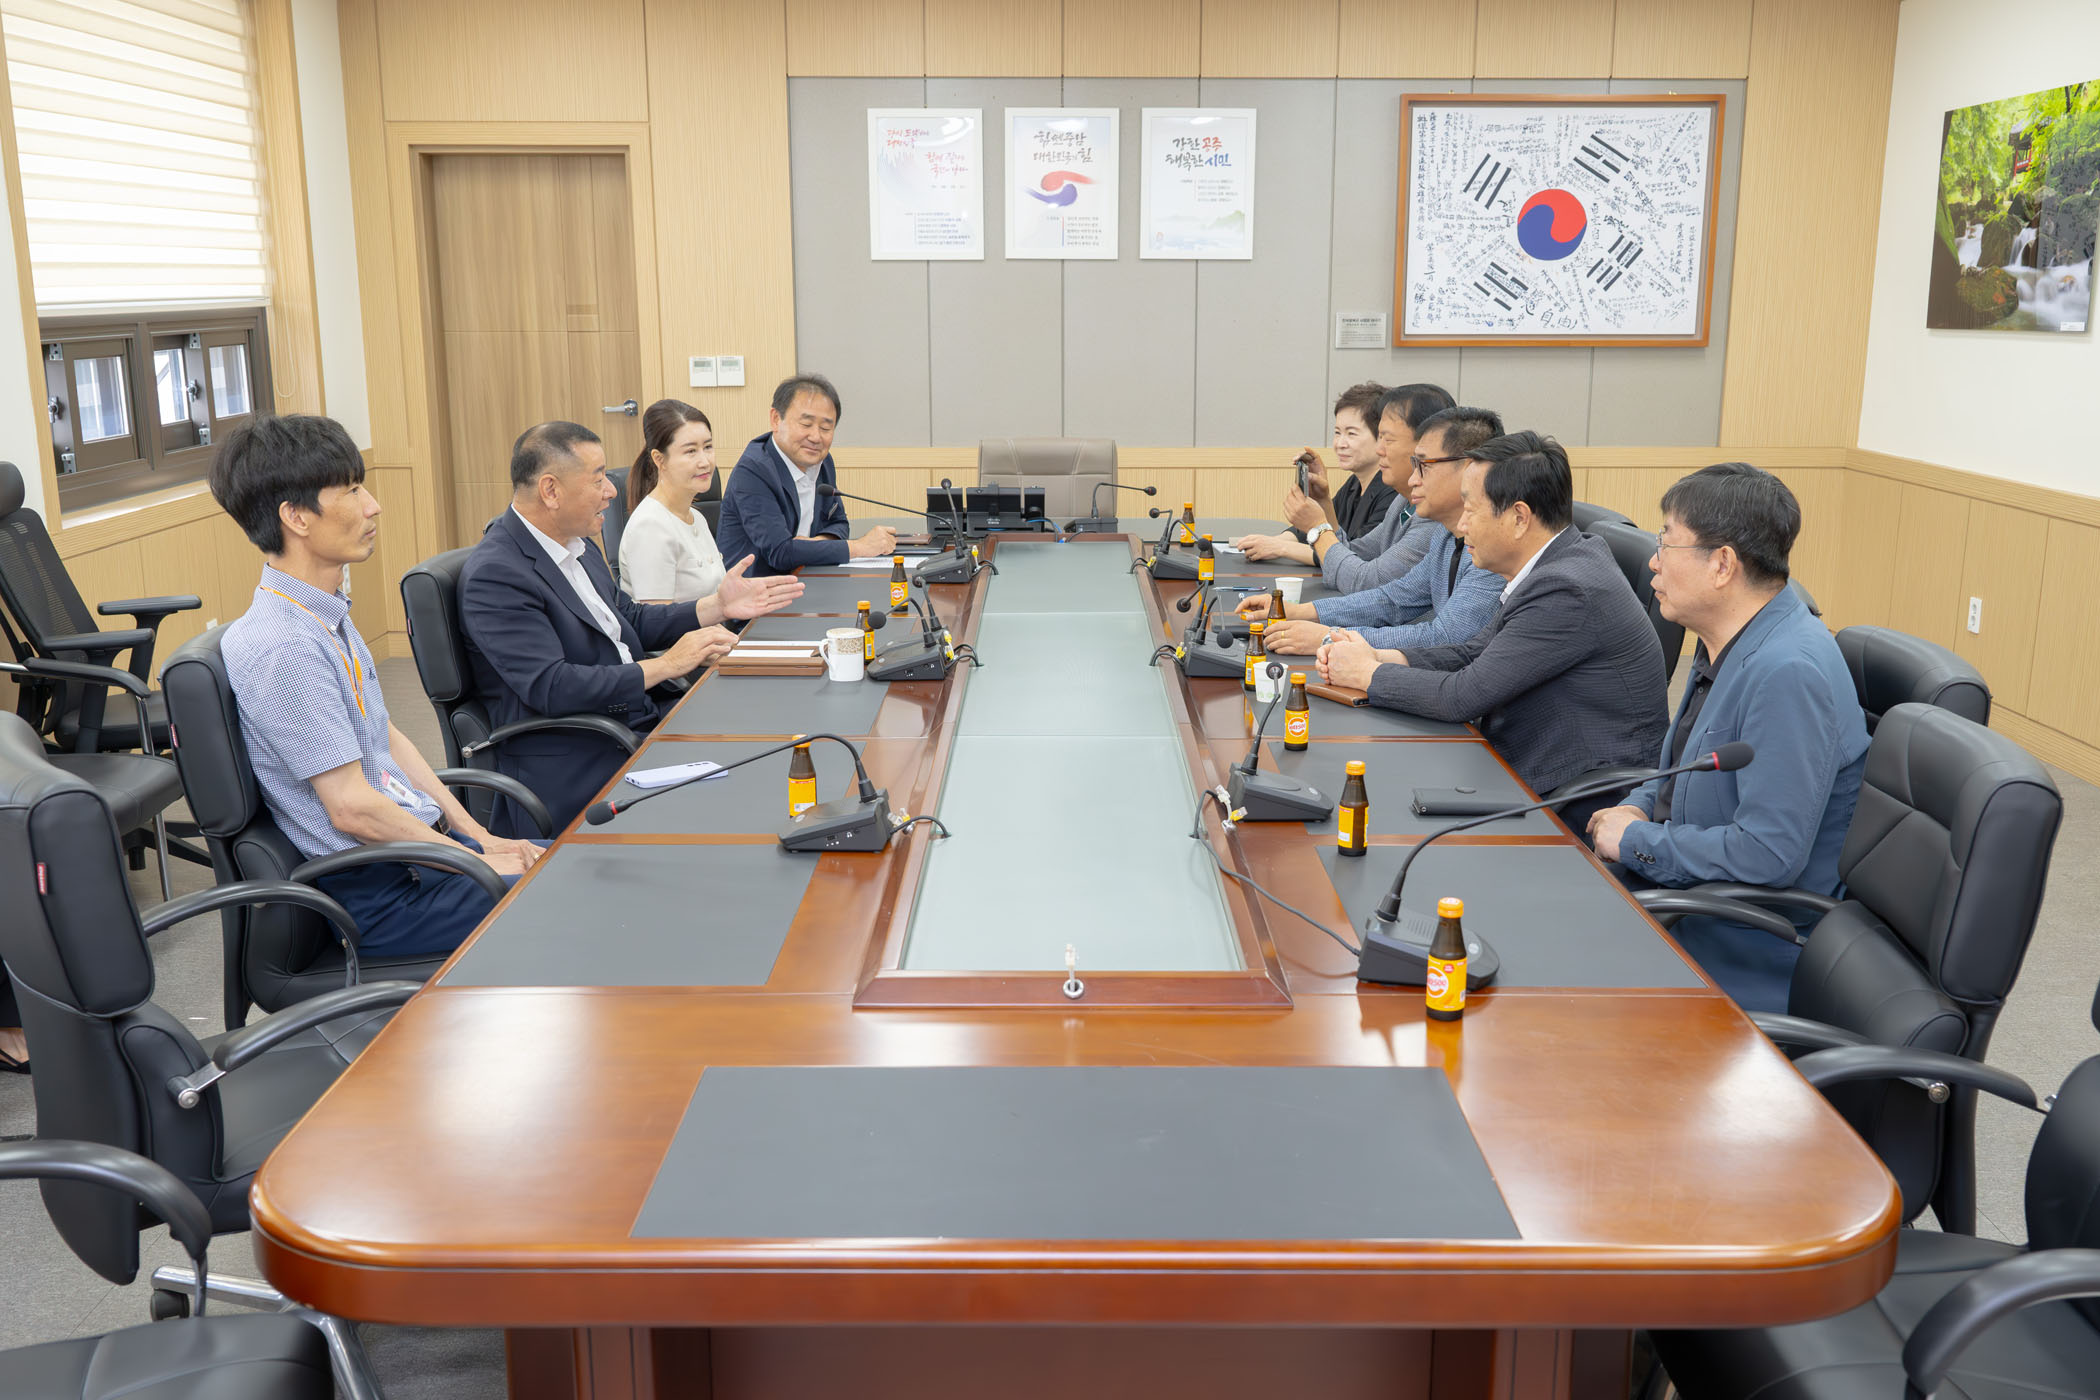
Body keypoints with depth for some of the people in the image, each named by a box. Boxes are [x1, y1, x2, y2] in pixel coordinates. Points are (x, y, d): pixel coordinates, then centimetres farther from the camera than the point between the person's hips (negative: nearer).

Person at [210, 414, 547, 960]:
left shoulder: (330, 615, 10)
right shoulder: (283, 647, -21)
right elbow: (352, 807, -21)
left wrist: (478, 836, 7)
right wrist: (478, 864, -13)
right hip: (379, 894, -9)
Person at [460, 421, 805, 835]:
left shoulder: (577, 544, 12)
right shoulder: (494, 575, -17)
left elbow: (630, 621, 23)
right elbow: (551, 687, -24)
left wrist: (717, 606, 10)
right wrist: (666, 665, -21)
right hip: (571, 766, -9)